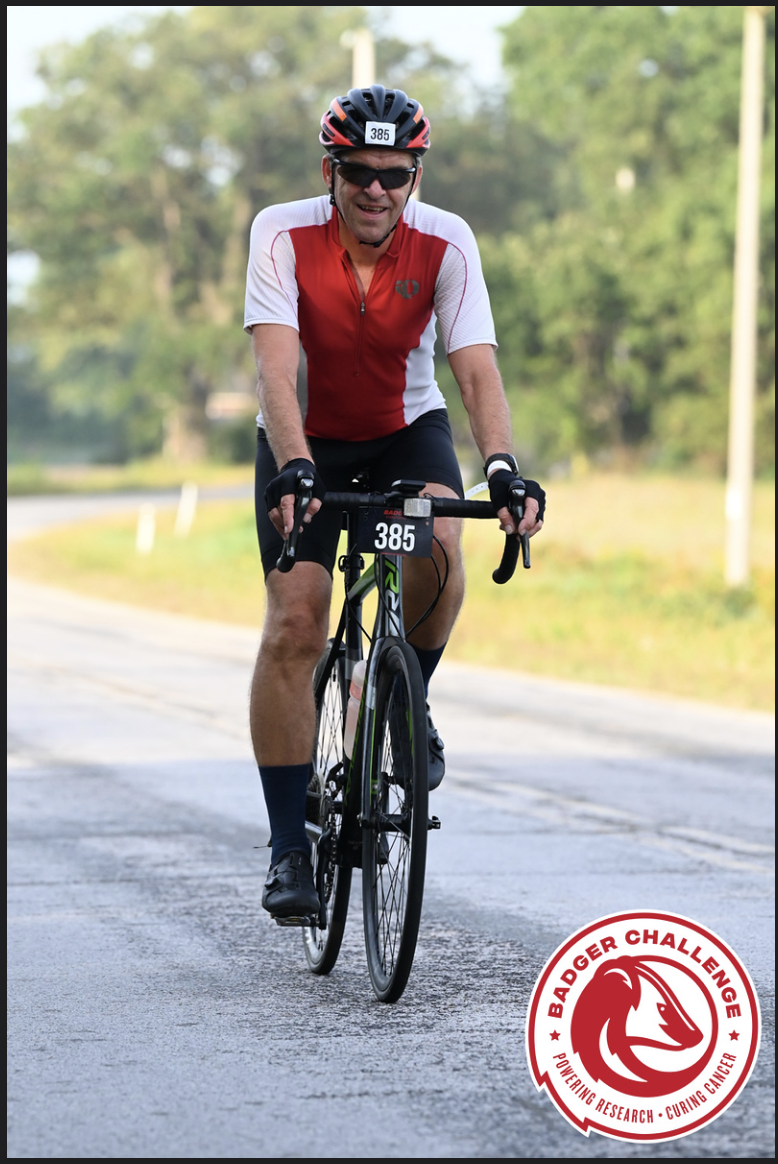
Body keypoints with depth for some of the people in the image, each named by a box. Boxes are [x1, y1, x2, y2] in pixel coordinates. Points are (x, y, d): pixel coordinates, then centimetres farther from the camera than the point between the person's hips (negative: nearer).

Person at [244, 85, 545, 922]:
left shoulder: (445, 243, -20)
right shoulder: (283, 234, -23)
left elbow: (476, 370, -28)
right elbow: (275, 371, -33)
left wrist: (502, 467, -46)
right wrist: (294, 470, -49)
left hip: (405, 430, 1)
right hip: (305, 442, -1)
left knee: (437, 549, -31)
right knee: (294, 624, -14)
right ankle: (288, 847, -7)